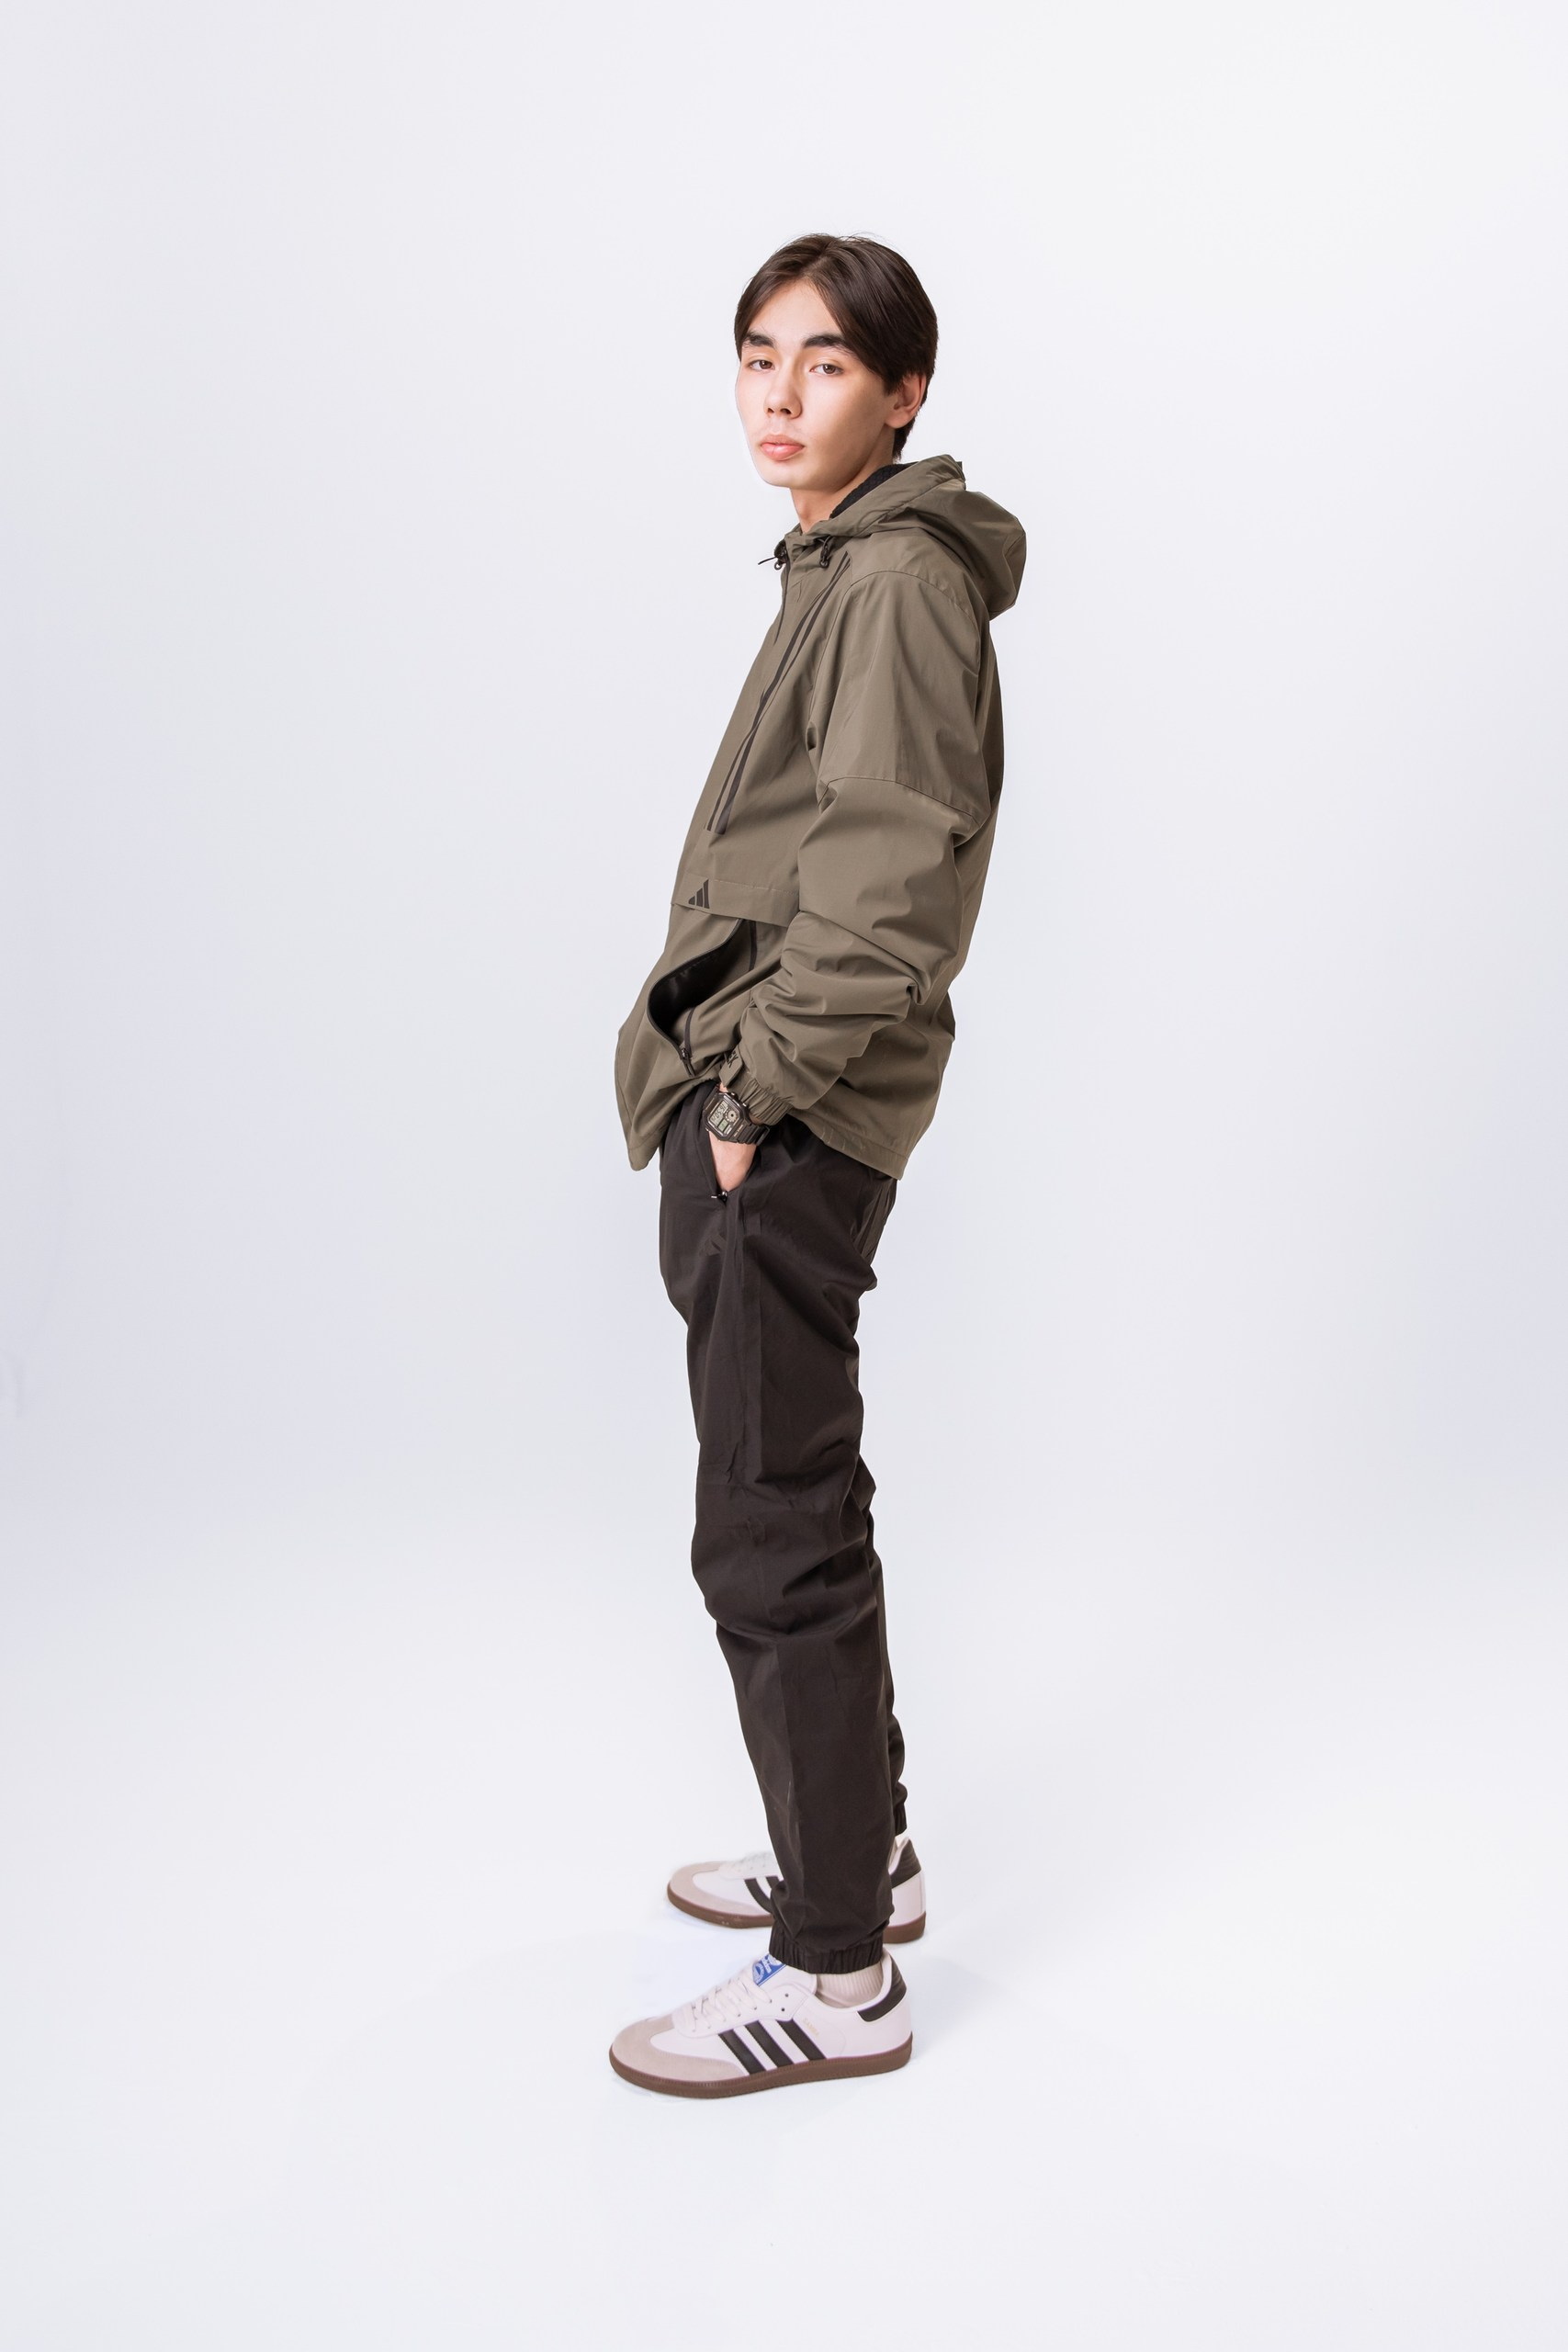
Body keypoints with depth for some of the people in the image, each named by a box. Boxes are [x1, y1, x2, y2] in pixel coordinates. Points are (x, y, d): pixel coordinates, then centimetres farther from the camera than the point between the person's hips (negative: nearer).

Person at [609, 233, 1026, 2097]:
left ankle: (838, 1978, 7)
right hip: (751, 1101, 10)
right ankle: (861, 1848, 33)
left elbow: (890, 877, -22)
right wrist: (731, 1096, 15)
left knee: (775, 1536, -5)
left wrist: (760, 1087, -17)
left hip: (793, 1122, -10)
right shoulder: (837, 569, 19)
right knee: (790, 1503, 18)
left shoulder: (901, 577, -12)